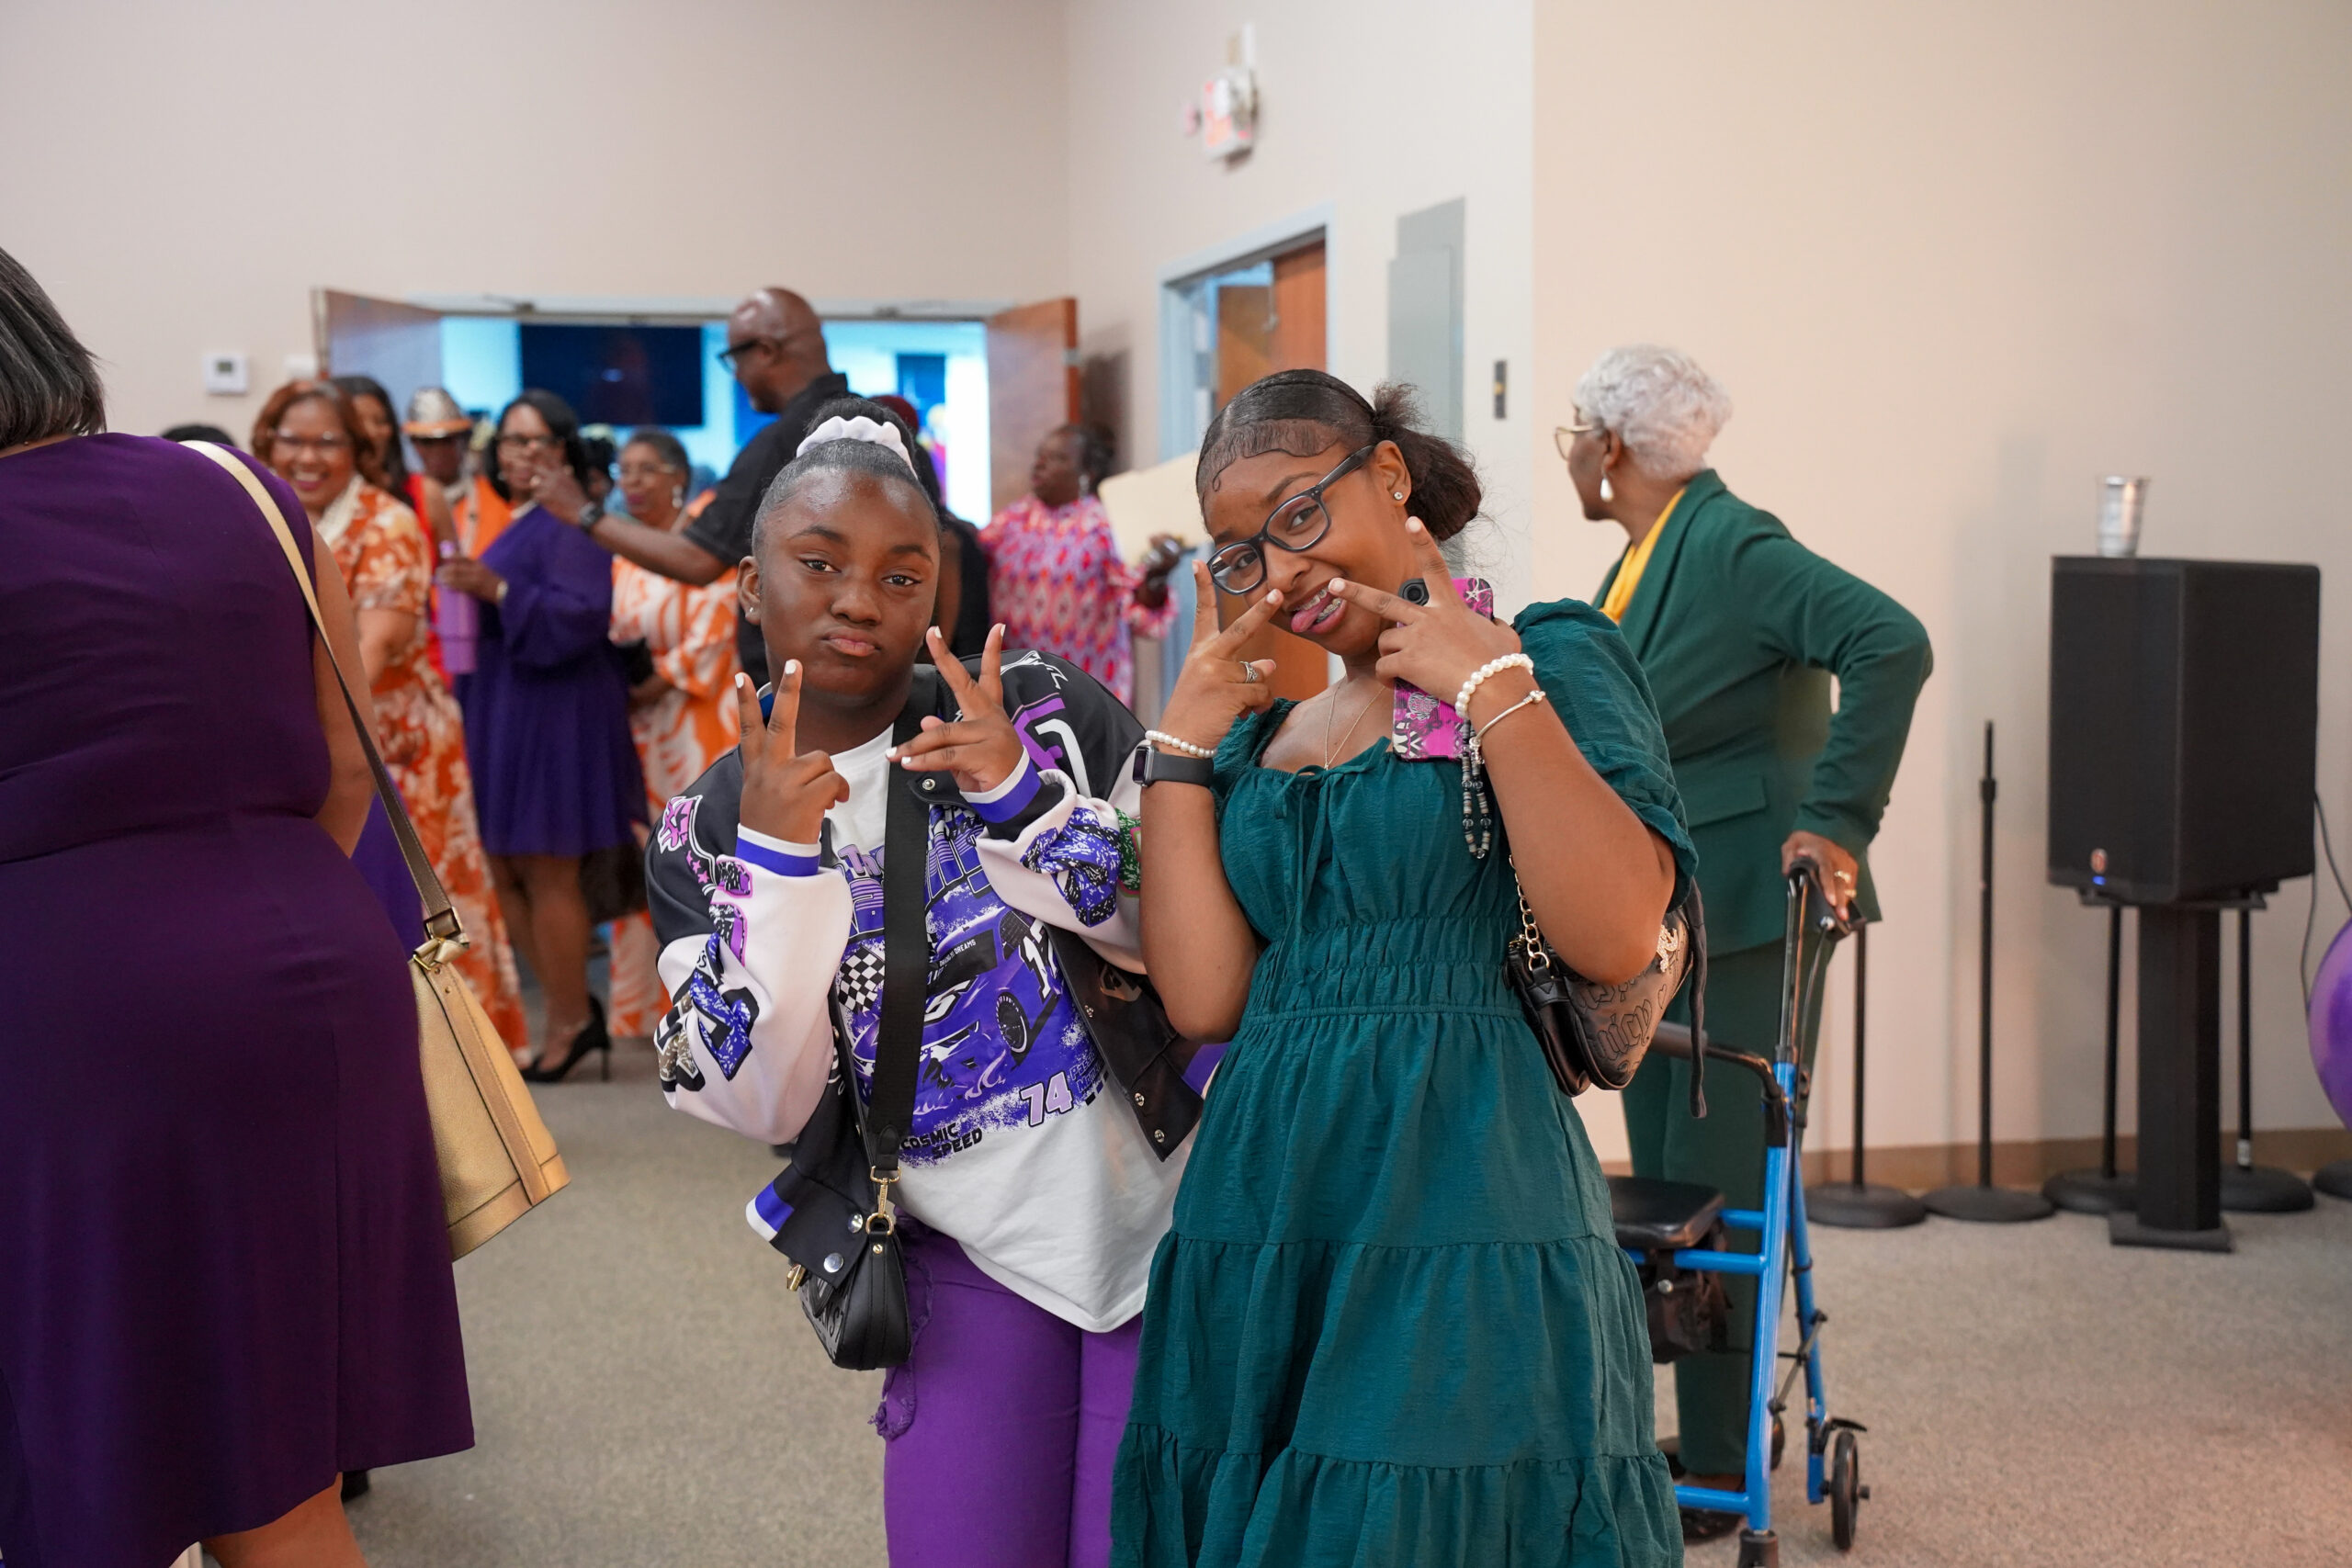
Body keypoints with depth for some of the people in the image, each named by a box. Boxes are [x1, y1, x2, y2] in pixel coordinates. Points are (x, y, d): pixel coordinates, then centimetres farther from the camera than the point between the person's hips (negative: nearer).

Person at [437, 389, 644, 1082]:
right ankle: (573, 1011, 18)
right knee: (505, 871, 9)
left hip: (554, 712, -9)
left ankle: (570, 1021, 8)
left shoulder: (569, 522, -9)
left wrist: (498, 590, -26)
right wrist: (465, 591, 10)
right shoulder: (511, 523, 17)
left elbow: (581, 615, -20)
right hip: (499, 708, 9)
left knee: (546, 873, -3)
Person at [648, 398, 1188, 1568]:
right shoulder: (702, 833, -2)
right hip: (971, 1260, 1)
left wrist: (1020, 790, -21)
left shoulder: (1046, 710, -6)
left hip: (1163, 1218, 0)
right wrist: (775, 861, -21)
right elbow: (759, 1104, -9)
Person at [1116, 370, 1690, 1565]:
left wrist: (1491, 681, -13)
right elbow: (1203, 999, 3)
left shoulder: (1550, 656, 1)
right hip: (1263, 1230, 5)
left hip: (1461, 1216, -5)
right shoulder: (1263, 734, 16)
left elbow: (1614, 937, -15)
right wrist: (1182, 746, 5)